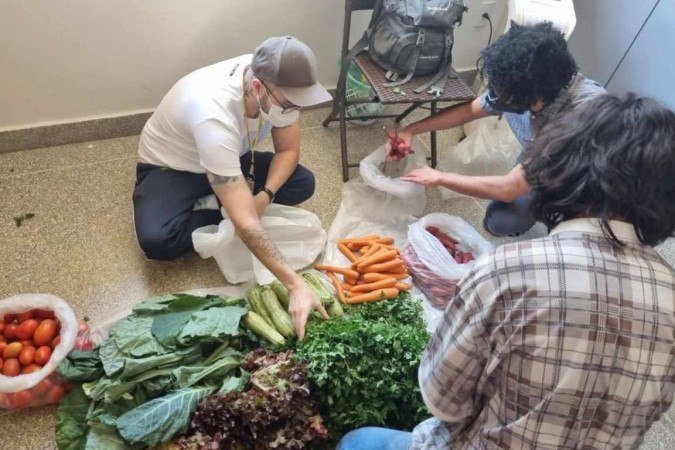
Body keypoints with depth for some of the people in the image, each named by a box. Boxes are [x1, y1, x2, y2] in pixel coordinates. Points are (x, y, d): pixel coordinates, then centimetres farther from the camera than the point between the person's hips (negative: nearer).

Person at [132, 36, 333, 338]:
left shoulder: (278, 86, -24)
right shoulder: (214, 115, -43)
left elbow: (288, 149, -6)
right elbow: (244, 223, -44)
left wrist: (265, 195, -25)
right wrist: (296, 285, -47)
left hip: (229, 161, 6)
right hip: (170, 168, -5)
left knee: (302, 184, -13)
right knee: (156, 241, -34)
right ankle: (217, 209, -5)